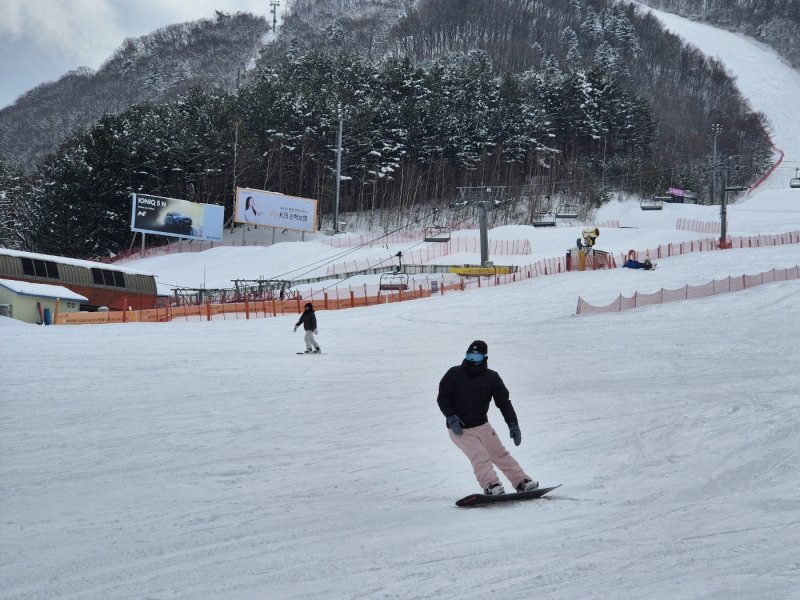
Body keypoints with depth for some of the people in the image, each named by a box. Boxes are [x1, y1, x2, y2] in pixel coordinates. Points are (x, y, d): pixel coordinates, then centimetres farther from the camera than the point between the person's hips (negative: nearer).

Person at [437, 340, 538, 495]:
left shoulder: (491, 377, -1)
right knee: (480, 456, -21)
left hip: (482, 425, 3)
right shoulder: (455, 374, -7)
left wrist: (513, 425, -9)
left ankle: (522, 482, 9)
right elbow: (442, 397, -4)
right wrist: (451, 417, -20)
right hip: (459, 428, -3)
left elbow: (504, 402, 0)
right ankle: (491, 485, -28)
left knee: (500, 454, 3)